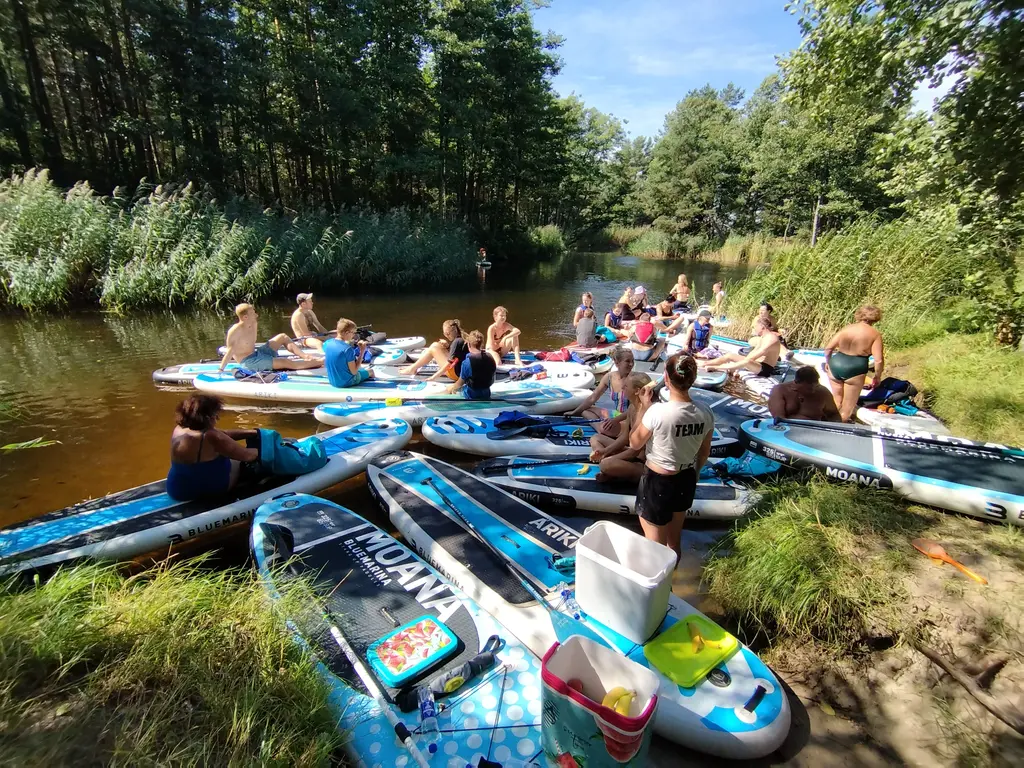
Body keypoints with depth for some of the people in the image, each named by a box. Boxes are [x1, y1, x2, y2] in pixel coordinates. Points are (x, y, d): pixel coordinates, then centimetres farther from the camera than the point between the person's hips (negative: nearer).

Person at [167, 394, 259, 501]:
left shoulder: (179, 429, -5)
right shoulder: (211, 437, -31)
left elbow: (224, 434, 3)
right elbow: (246, 455, -21)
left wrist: (253, 433, 5)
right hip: (209, 490, -7)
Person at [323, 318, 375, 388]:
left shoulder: (327, 343, -7)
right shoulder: (348, 349, -27)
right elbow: (354, 372, -21)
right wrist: (362, 352, -19)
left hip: (332, 381, 7)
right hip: (346, 382, -7)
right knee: (370, 371, 21)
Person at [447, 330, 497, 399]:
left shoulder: (467, 362, -22)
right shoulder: (490, 358, -6)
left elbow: (460, 383, -8)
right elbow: (492, 381, 6)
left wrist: (452, 388, 13)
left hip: (471, 395, -5)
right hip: (486, 394, 6)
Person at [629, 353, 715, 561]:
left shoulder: (657, 411, -28)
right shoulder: (705, 413, -11)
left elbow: (634, 443, -11)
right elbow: (704, 453, 4)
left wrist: (644, 406, -5)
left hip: (657, 482, -5)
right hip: (686, 480, 6)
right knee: (674, 543, 27)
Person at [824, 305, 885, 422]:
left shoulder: (846, 328, 5)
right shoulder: (875, 334, -4)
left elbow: (828, 348, 3)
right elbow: (879, 360, -10)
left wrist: (828, 362, 20)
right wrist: (877, 377, 4)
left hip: (836, 364, 4)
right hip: (855, 370, -4)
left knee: (837, 398, 23)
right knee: (848, 405, 12)